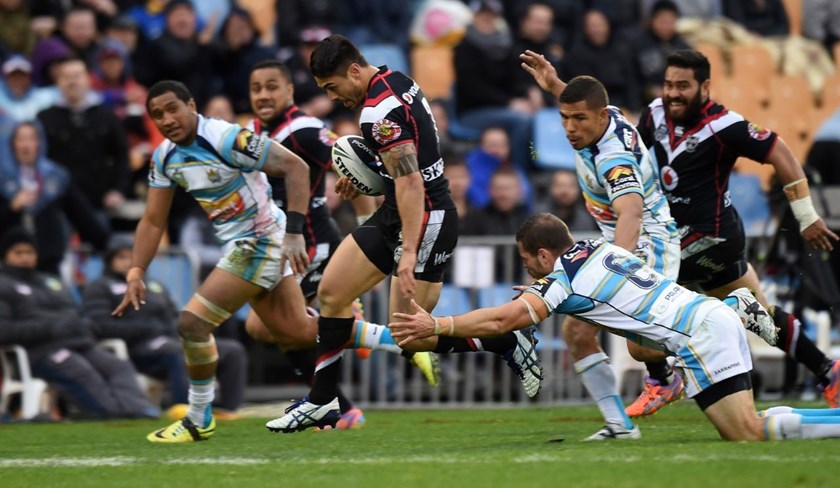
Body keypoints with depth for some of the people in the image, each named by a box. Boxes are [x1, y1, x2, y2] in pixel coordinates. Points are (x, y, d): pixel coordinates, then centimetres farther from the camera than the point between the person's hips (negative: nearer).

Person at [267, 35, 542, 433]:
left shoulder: (380, 111, -22)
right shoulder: (397, 81, 7)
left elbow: (410, 181, -29)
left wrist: (409, 252, -33)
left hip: (425, 220, -10)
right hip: (393, 215, 10)